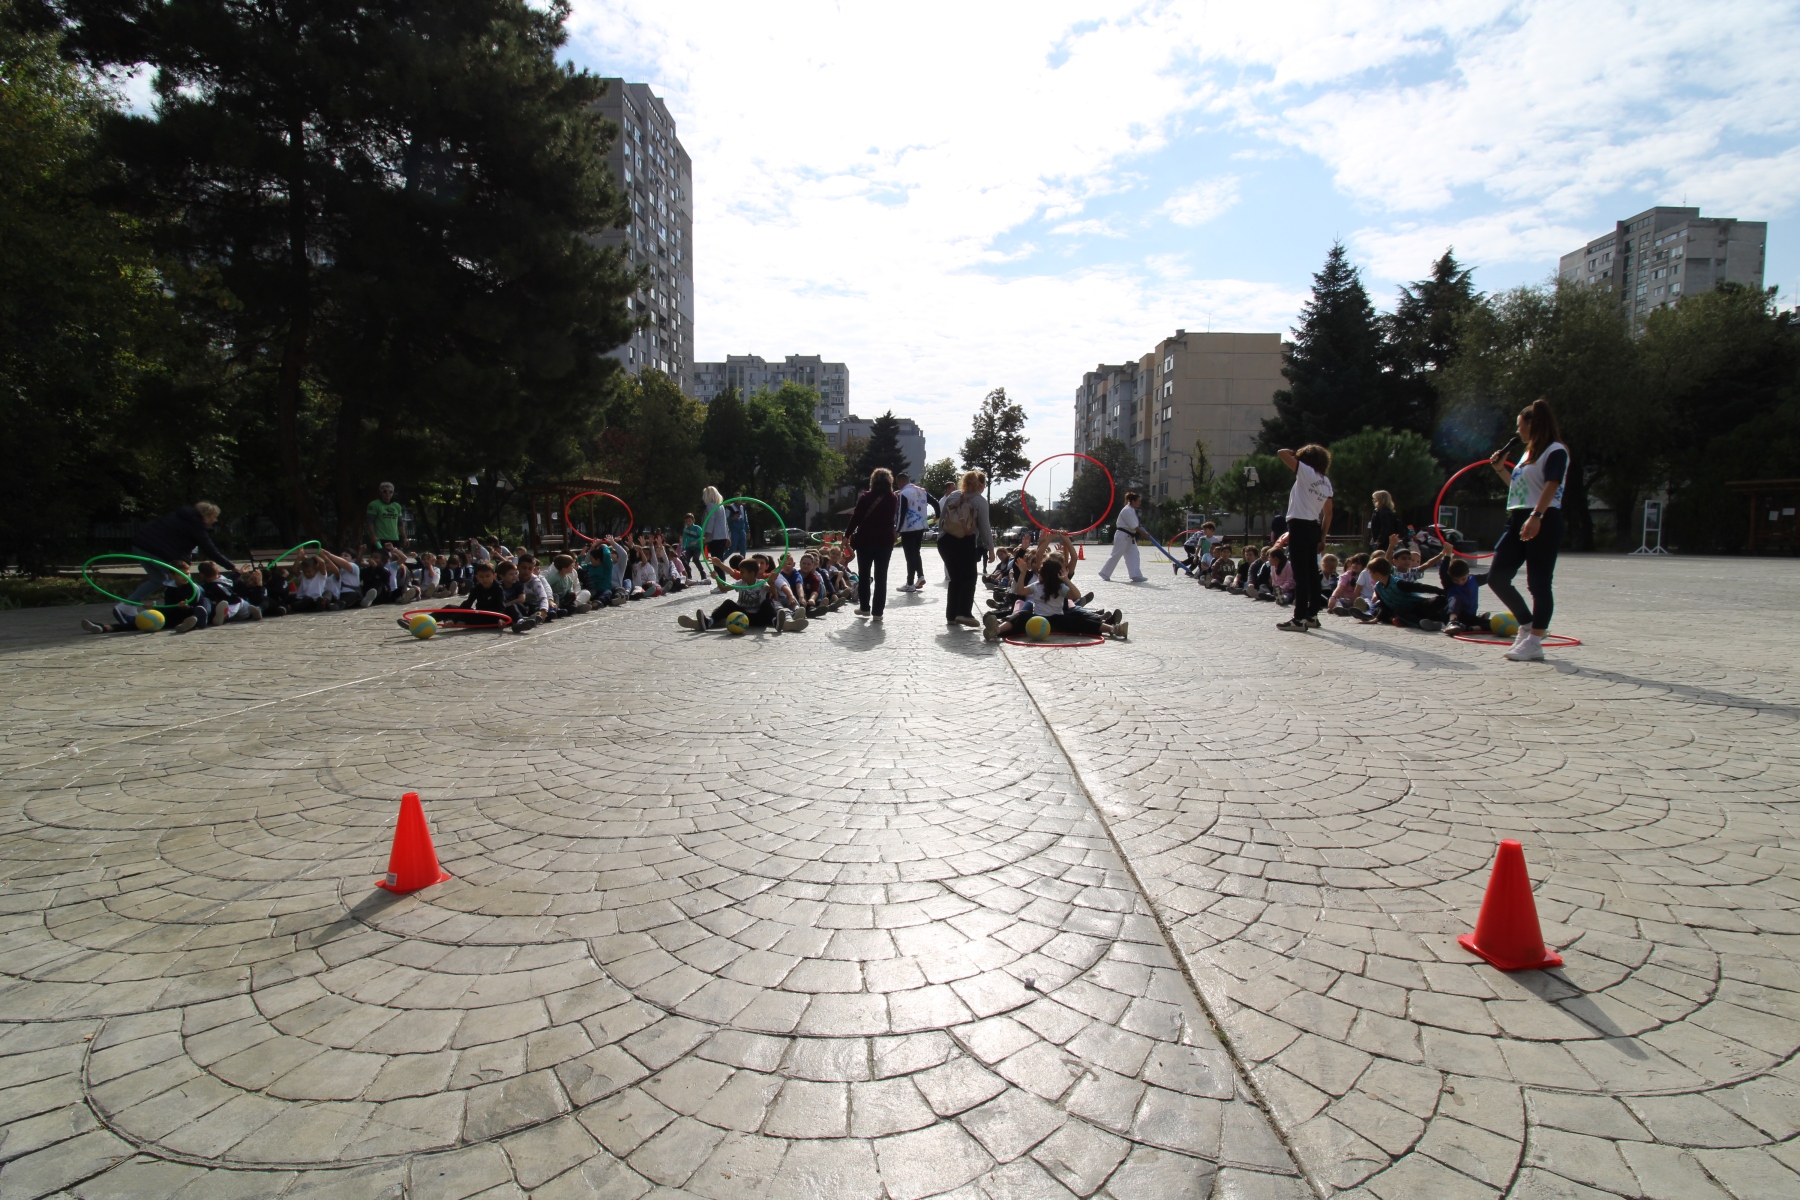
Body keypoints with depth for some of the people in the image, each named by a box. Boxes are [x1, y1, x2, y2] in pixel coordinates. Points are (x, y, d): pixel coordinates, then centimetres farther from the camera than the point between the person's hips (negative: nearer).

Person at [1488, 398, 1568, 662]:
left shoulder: (1556, 451, -6)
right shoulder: (1529, 452, 21)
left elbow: (1551, 486, -19)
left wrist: (1535, 516, -31)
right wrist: (1501, 469, 19)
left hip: (1543, 523, -9)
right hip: (1518, 521, 9)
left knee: (1538, 584, -5)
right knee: (1497, 578, 5)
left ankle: (1534, 642, -1)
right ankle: (1527, 624, 21)